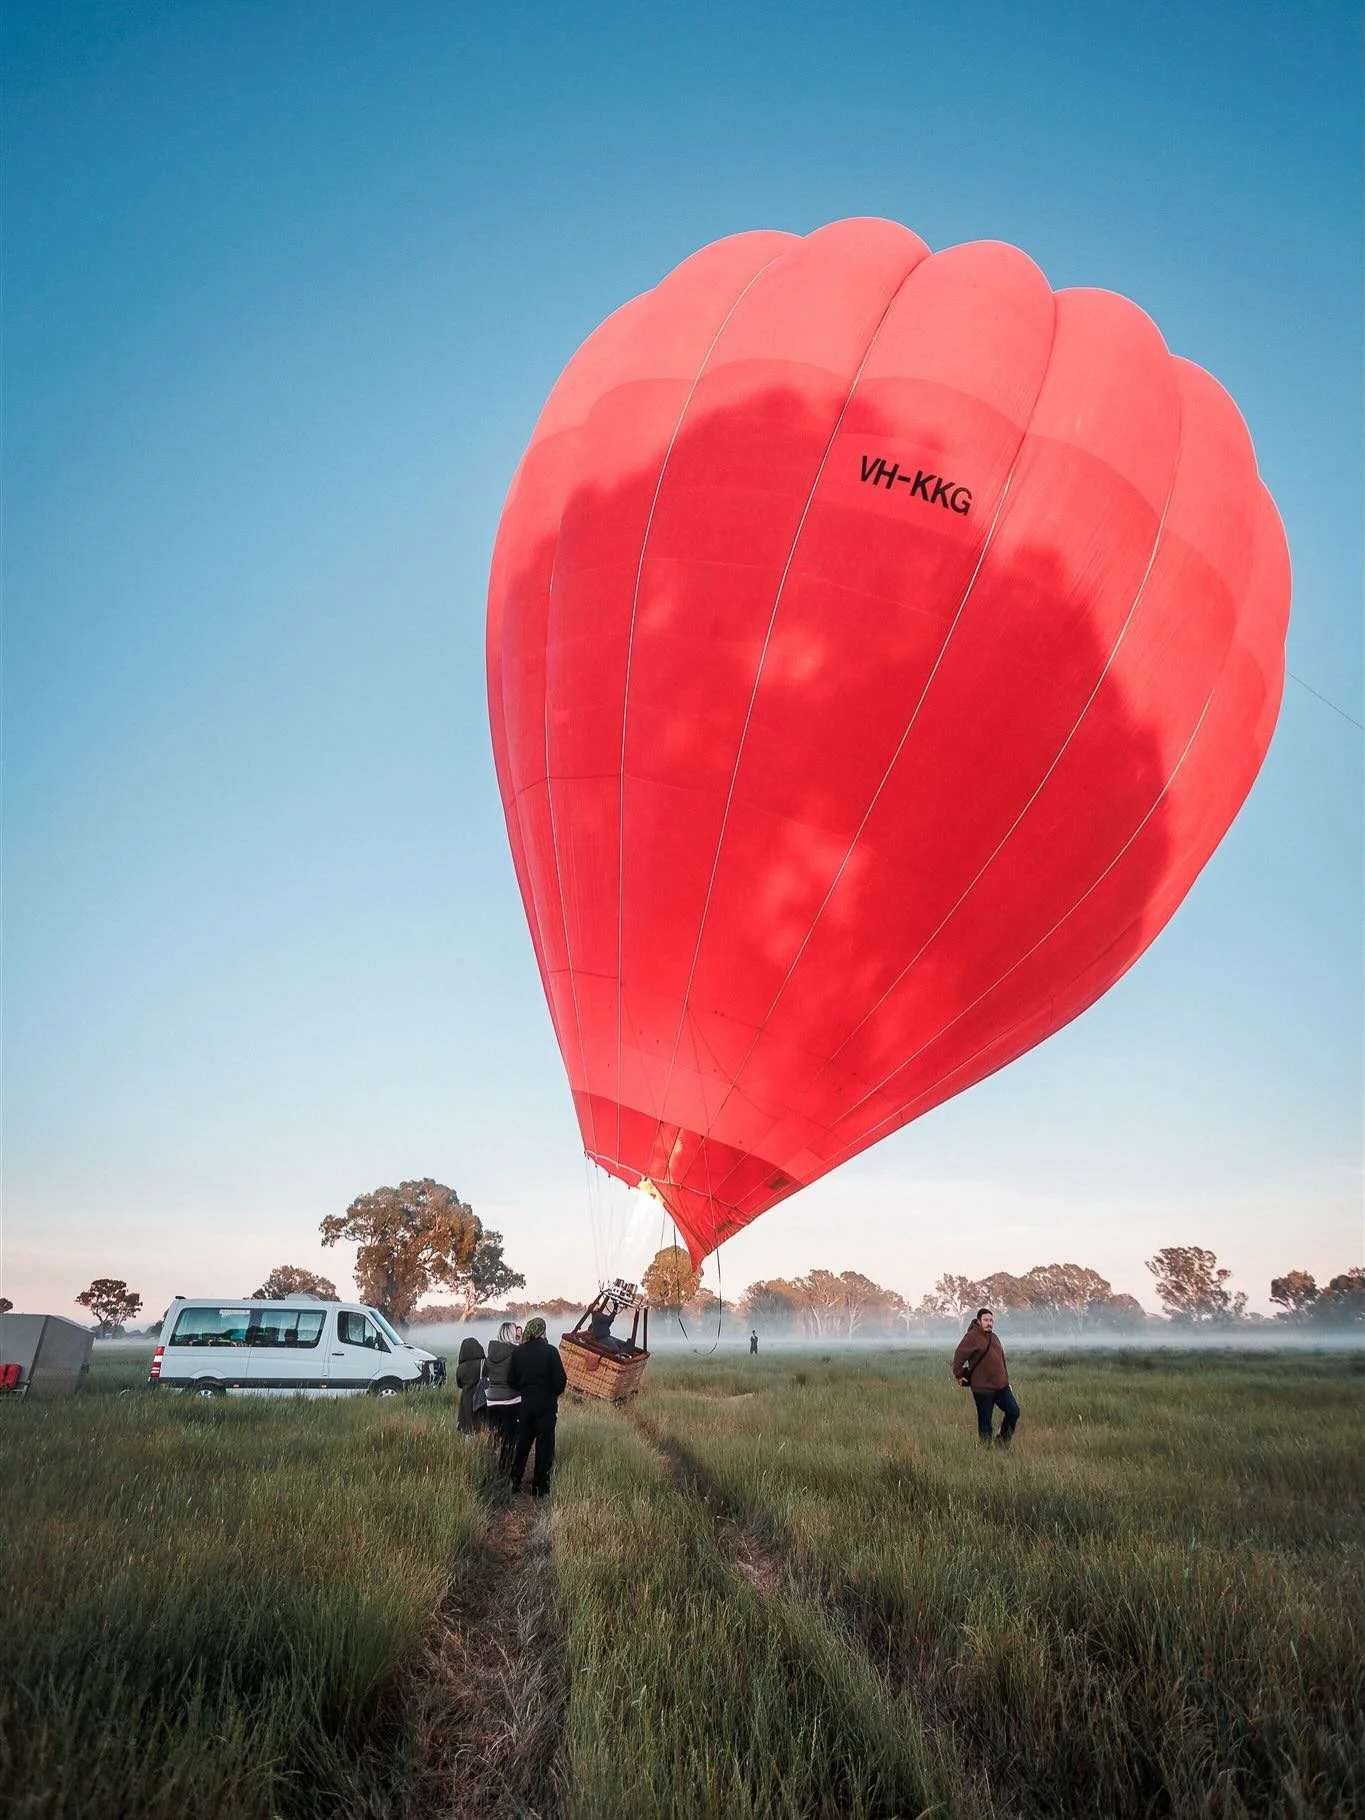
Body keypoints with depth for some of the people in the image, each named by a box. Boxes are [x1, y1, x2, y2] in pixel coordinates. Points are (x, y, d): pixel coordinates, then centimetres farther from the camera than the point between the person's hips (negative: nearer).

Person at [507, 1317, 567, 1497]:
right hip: (546, 1406, -4)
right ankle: (539, 1487, 13)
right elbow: (560, 1380, -15)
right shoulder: (550, 1351, -16)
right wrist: (556, 1392, 6)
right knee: (544, 1447, 8)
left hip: (525, 1405, 4)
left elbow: (511, 1379, 0)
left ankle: (514, 1482, 24)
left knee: (522, 1444, 18)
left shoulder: (518, 1352, -5)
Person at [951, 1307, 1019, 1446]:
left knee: (1014, 1411, 5)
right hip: (982, 1388, -7)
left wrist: (1006, 1378, 18)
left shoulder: (994, 1337, 13)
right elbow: (959, 1356, -15)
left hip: (1001, 1386, 7)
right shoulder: (972, 1337, -13)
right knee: (985, 1421, 2)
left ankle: (1003, 1439, 24)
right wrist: (959, 1375, -9)